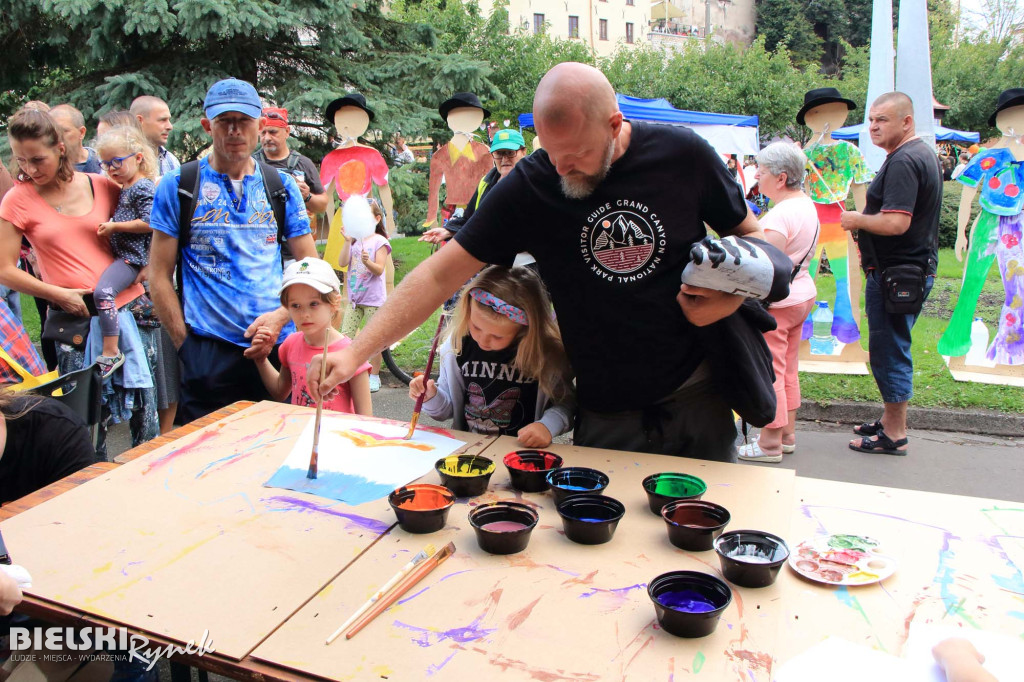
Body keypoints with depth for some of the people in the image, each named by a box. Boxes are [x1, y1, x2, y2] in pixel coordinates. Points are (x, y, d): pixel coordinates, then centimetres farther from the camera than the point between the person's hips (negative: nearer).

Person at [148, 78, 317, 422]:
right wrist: (185, 345, -5)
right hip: (207, 352, -1)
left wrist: (280, 317, -8)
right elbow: (160, 276, 3)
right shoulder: (177, 186, 4)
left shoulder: (282, 186, 10)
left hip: (278, 346, 2)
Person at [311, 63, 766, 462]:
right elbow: (441, 273, -11)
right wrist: (357, 352, -18)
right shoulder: (529, 186, -11)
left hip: (698, 400, 1)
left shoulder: (683, 155, -9)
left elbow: (752, 236, 6)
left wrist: (732, 296, -15)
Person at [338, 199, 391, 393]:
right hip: (354, 297, 5)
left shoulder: (380, 241, -4)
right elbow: (342, 263, -3)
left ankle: (374, 376, 13)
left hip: (373, 298, -5)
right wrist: (348, 241, -11)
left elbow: (379, 270, -12)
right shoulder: (354, 240, 9)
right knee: (345, 337, 2)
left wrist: (368, 262, -32)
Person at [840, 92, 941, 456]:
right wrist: (864, 219, 13)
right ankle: (890, 419, 31)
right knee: (892, 348, 19)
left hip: (896, 273, -11)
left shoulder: (903, 161, -20)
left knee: (889, 351, -3)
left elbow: (895, 223, -29)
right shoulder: (923, 153, 16)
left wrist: (856, 220, -12)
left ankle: (894, 435, 7)